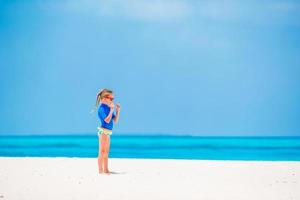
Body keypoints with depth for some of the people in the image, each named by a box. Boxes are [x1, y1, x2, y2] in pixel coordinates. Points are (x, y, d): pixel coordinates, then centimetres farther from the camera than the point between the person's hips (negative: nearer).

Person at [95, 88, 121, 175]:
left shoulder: (108, 108, 11)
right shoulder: (102, 108, -13)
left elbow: (115, 120, 14)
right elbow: (107, 120, -24)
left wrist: (118, 111, 5)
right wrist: (111, 110, -22)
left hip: (108, 132, 9)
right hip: (103, 131, -9)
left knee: (106, 153, 13)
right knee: (102, 152, -6)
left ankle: (106, 170, 19)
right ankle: (100, 170, -4)